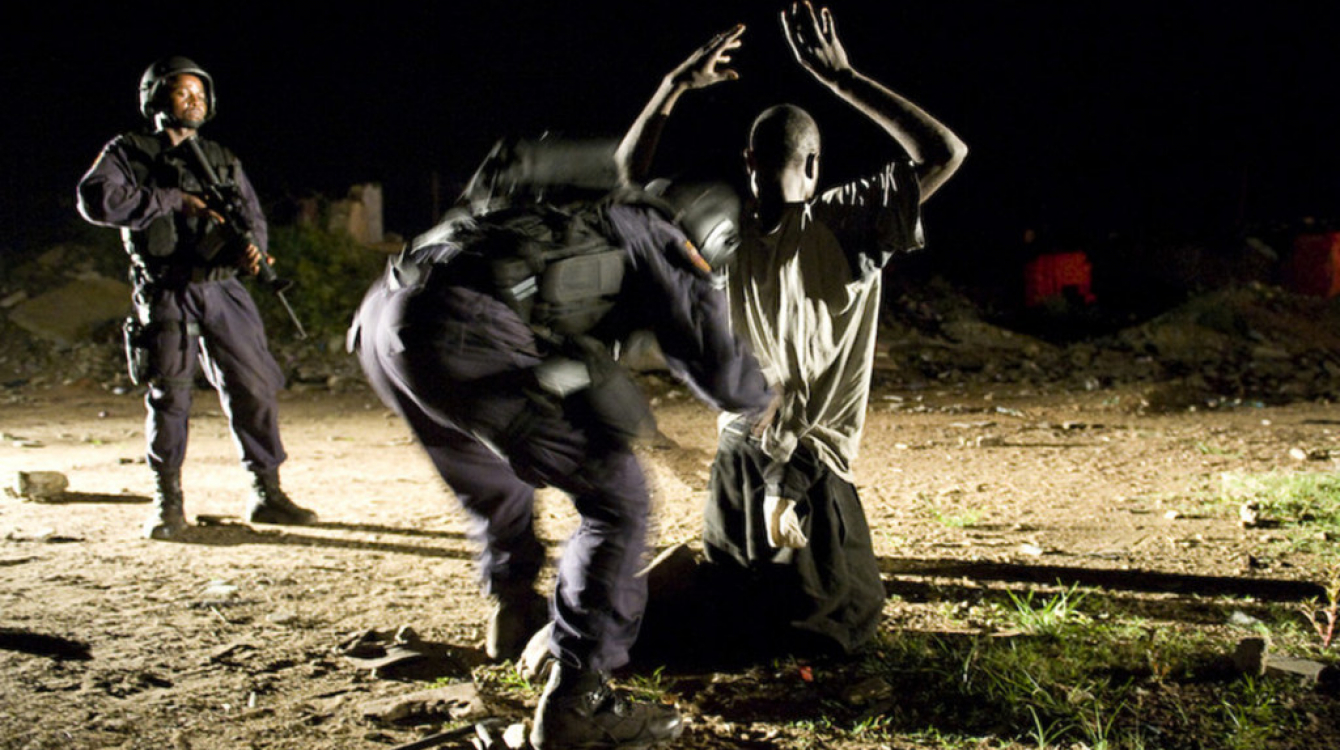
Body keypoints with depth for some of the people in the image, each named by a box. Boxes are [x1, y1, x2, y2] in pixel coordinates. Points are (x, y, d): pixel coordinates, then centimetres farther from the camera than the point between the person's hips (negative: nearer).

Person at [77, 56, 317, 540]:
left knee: (254, 387, 0)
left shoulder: (223, 161, 17)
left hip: (222, 288, 4)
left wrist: (251, 247, -8)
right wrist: (172, 200, -14)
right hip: (166, 295, -3)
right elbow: (95, 199, -13)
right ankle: (167, 503, 10)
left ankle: (266, 492, 11)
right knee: (168, 395, -3)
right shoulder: (128, 152, 4)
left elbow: (253, 215, 15)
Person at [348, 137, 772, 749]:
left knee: (493, 480, 33)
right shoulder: (660, 240, 13)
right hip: (458, 331, -9)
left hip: (381, 317, 9)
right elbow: (721, 376, 8)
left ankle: (513, 611, 53)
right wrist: (760, 394, 30)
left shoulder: (591, 211, 34)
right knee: (615, 495, 2)